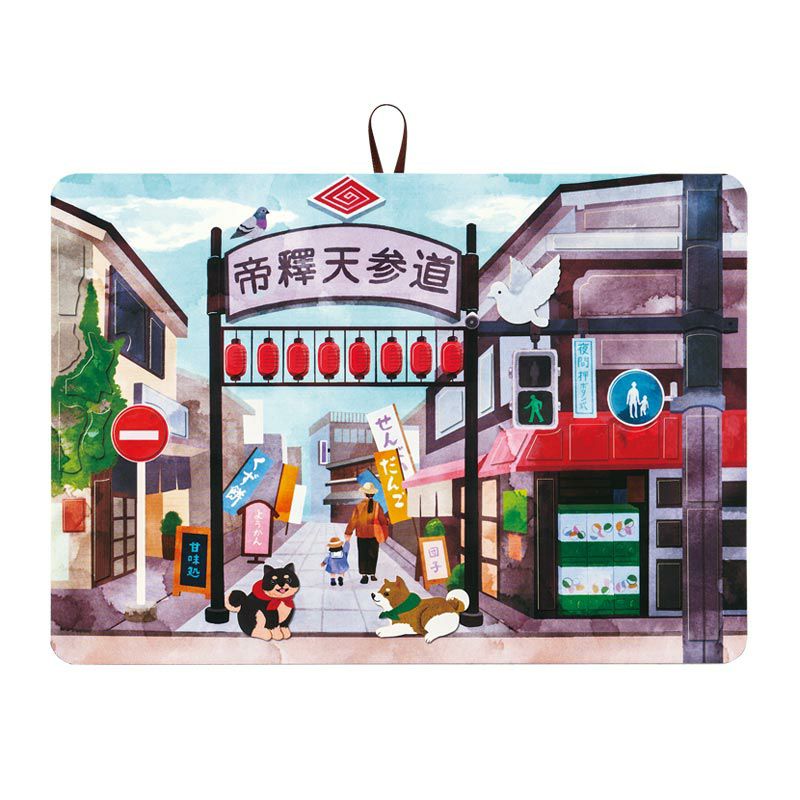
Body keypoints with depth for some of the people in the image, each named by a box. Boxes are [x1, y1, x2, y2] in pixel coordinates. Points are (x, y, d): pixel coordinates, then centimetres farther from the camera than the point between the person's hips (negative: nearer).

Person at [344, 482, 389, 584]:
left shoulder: (359, 506, -10)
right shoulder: (377, 505, -8)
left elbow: (353, 520, -6)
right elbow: (382, 520, -2)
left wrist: (348, 533, 2)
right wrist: (387, 522, 19)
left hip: (362, 534, -1)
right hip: (374, 534, 1)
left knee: (363, 555, 6)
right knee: (373, 554, 13)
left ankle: (364, 575, -3)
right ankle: (372, 574, 18)